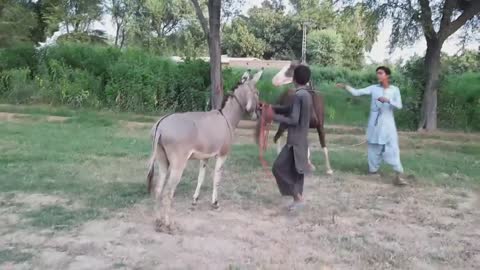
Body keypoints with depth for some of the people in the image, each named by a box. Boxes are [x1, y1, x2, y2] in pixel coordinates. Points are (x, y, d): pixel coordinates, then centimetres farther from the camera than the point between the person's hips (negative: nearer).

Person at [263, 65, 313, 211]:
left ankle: (298, 197, 0)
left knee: (279, 167, -2)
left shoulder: (298, 95, -19)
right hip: (301, 139, 9)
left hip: (295, 140, -9)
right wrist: (272, 108, 9)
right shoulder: (306, 94, 9)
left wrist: (274, 117, -15)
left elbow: (293, 120, -23)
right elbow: (290, 110, 18)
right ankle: (298, 198, 22)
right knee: (296, 170, 15)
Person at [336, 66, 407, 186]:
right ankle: (373, 170, 22)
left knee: (392, 147, -8)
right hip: (375, 123, 2)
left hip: (387, 123, -2)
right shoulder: (374, 88, 3)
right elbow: (357, 92, -3)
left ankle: (398, 175, -10)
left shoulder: (394, 89, 2)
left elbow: (399, 105, -6)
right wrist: (345, 87, -16)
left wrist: (388, 100, -22)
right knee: (374, 147, 8)